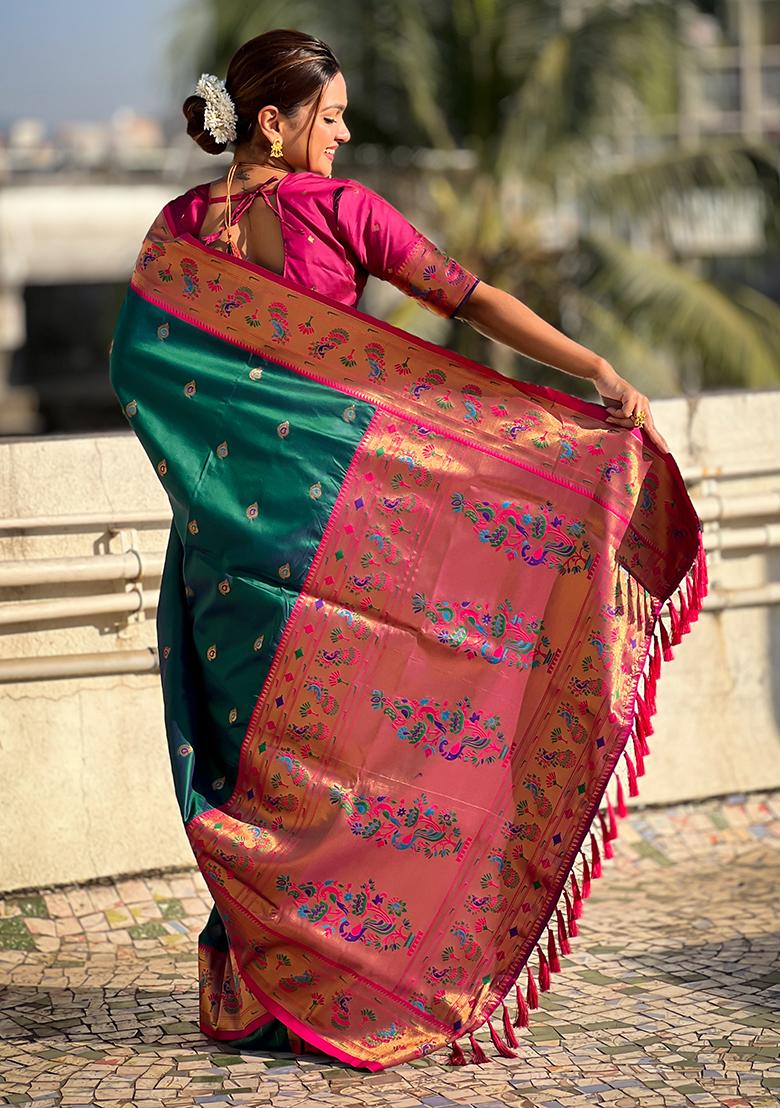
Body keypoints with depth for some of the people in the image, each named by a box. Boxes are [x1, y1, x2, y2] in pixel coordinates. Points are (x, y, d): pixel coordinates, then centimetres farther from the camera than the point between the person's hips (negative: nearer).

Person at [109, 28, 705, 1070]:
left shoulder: (180, 226, 6)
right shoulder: (339, 208, -7)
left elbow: (134, 362, 3)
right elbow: (470, 298, -13)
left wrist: (207, 469, 14)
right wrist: (599, 370, -16)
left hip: (226, 520, 4)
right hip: (333, 516, -4)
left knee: (252, 737, 10)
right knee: (340, 726, 5)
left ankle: (251, 991, 14)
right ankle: (343, 989, 9)